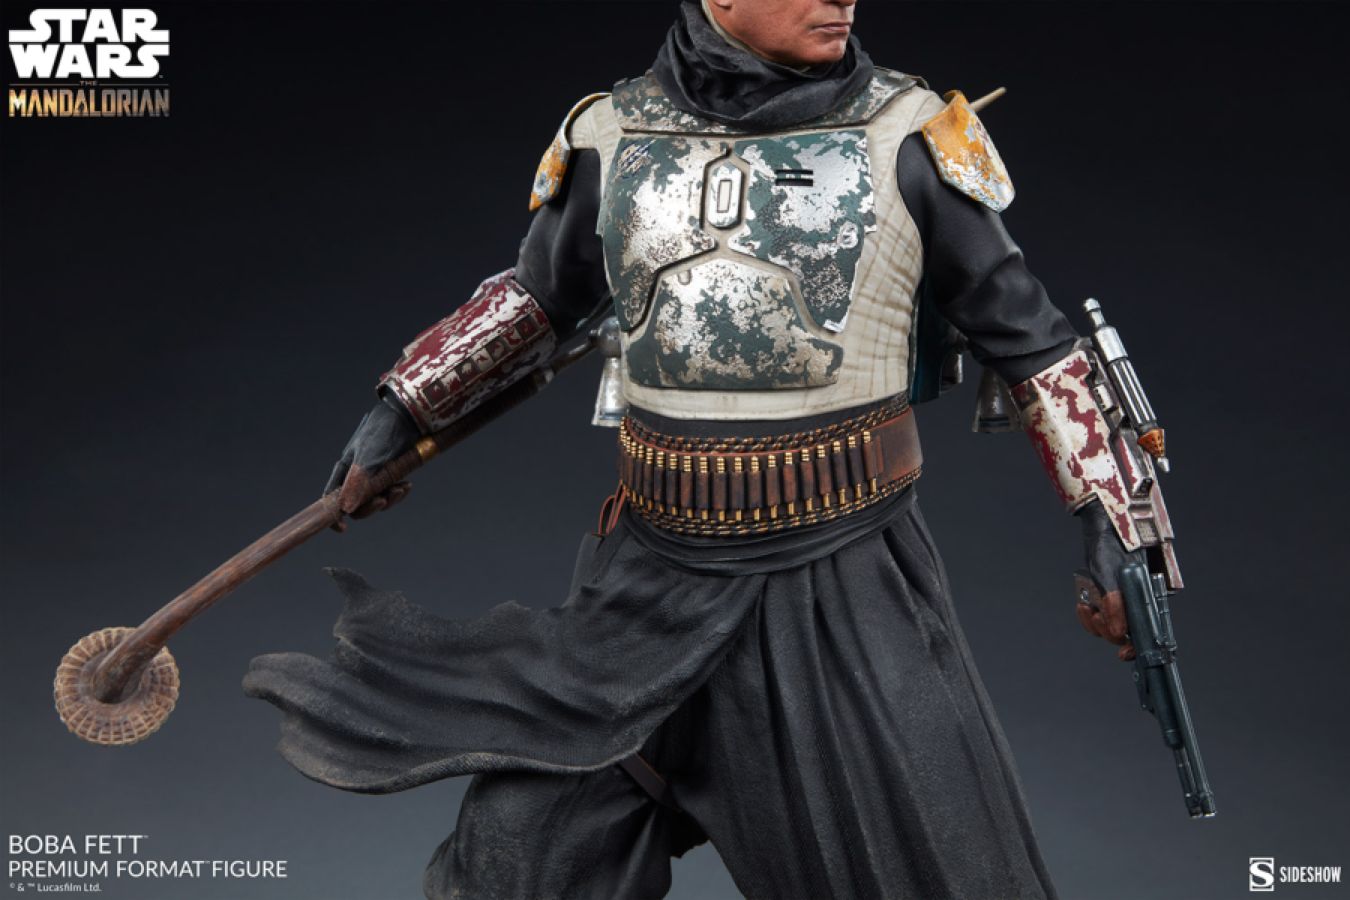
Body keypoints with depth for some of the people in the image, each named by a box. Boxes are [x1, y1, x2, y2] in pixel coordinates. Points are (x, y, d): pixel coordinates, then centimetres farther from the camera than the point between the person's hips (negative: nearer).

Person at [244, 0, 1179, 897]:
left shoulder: (908, 134, -3)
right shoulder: (612, 134, 3)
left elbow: (1025, 333, 2)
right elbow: (537, 295, 19)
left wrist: (1115, 520, 1)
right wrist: (401, 410, 20)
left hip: (848, 582, -2)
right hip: (654, 574, 2)